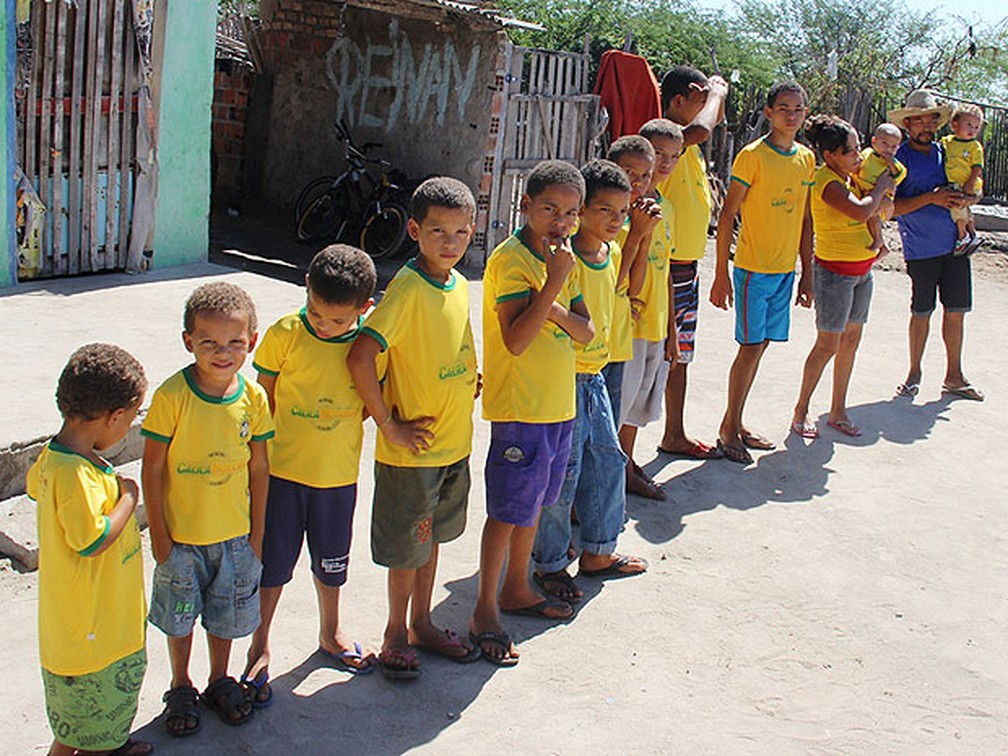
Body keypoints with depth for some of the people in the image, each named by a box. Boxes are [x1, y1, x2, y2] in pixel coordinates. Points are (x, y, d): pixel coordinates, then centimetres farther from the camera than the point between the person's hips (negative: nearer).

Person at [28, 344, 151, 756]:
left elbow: (36, 484, 21)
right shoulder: (75, 474, -31)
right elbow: (94, 540, -31)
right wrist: (128, 497, -17)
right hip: (91, 623, -10)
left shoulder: (53, 456, -2)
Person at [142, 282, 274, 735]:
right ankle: (181, 688, 37)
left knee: (226, 614, 18)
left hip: (234, 534, 2)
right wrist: (158, 532, -10)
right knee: (179, 617, 15)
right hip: (180, 534, -2)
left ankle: (219, 681, 41)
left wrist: (257, 531, 3)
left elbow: (259, 468, 1)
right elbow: (152, 467, -11)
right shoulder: (172, 396, -18)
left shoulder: (253, 397, -8)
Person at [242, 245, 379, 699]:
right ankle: (259, 650, 27)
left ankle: (330, 635, 43)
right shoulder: (285, 334, -13)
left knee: (332, 561, 19)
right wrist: (261, 451, -1)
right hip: (283, 472, -2)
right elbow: (263, 398, -3)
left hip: (339, 474, 2)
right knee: (273, 563, 8)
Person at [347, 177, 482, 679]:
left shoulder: (459, 285, 4)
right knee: (407, 545, 8)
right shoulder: (407, 289, -21)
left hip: (455, 443, 7)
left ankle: (421, 624, 37)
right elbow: (360, 358, -29)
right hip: (413, 448, -7)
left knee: (432, 536, 20)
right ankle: (396, 634, 26)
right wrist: (388, 425, -22)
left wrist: (468, 385, 7)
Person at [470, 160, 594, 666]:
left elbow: (585, 332, 4)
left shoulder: (561, 258, 10)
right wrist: (554, 282, -26)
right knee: (508, 510, 0)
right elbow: (516, 340, -25)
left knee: (533, 502, 19)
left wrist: (553, 306, -15)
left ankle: (516, 589, 35)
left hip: (559, 405, 8)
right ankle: (485, 611, 12)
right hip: (520, 409, -8)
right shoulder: (511, 258, -15)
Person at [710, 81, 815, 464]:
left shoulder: (806, 158, 10)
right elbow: (728, 215, -9)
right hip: (753, 268, -6)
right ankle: (729, 428, 7)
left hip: (785, 270, 6)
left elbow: (804, 219, 16)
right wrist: (721, 274, -12)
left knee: (760, 345, 10)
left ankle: (735, 423, 21)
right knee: (751, 346, -5)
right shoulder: (752, 155, -9)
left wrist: (807, 272, 14)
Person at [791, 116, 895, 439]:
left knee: (851, 340, 11)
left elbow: (873, 213, 20)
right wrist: (880, 187, -15)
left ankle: (838, 412, 21)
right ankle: (801, 412, 9)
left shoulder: (850, 176, 7)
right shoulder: (827, 181, -18)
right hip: (835, 271, -8)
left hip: (863, 269, 9)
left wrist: (883, 195, -1)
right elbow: (860, 211, -32)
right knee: (828, 345, -4)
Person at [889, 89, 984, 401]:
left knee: (956, 311, 8)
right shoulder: (898, 158, -4)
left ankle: (954, 377, 19)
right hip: (921, 249, -5)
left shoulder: (946, 152, 11)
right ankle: (914, 374, 18)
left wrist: (964, 199, -4)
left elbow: (974, 191, 20)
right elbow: (892, 208, -11)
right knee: (922, 313, 2)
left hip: (956, 244, 5)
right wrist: (931, 198, -20)